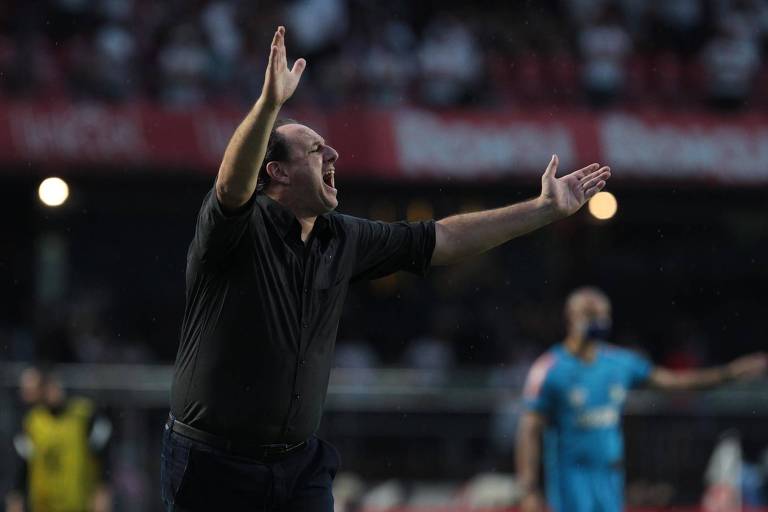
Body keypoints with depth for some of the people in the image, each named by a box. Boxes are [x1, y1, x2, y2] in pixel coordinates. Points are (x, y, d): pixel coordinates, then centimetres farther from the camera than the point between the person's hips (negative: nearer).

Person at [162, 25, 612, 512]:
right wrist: (270, 104, -52)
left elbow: (437, 240, 12)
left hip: (300, 465, 6)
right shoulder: (240, 227, -13)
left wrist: (546, 208, 13)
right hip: (214, 465, -6)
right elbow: (234, 184, -35)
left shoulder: (342, 240, 7)